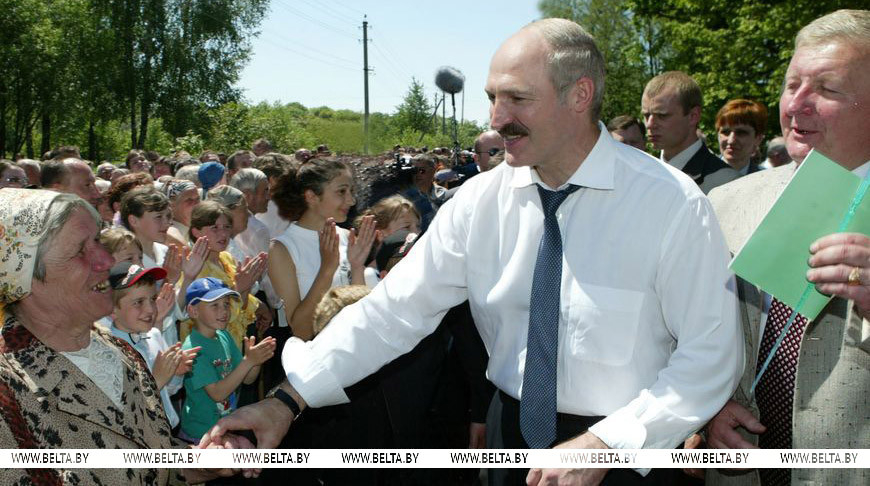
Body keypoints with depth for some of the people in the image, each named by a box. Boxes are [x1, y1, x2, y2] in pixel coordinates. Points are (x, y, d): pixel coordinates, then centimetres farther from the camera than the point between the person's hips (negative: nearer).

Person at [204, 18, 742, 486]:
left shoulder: (672, 204, -17)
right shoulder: (480, 200, -7)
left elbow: (712, 353, -14)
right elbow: (395, 307, -9)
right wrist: (288, 399, -16)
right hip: (516, 436, 4)